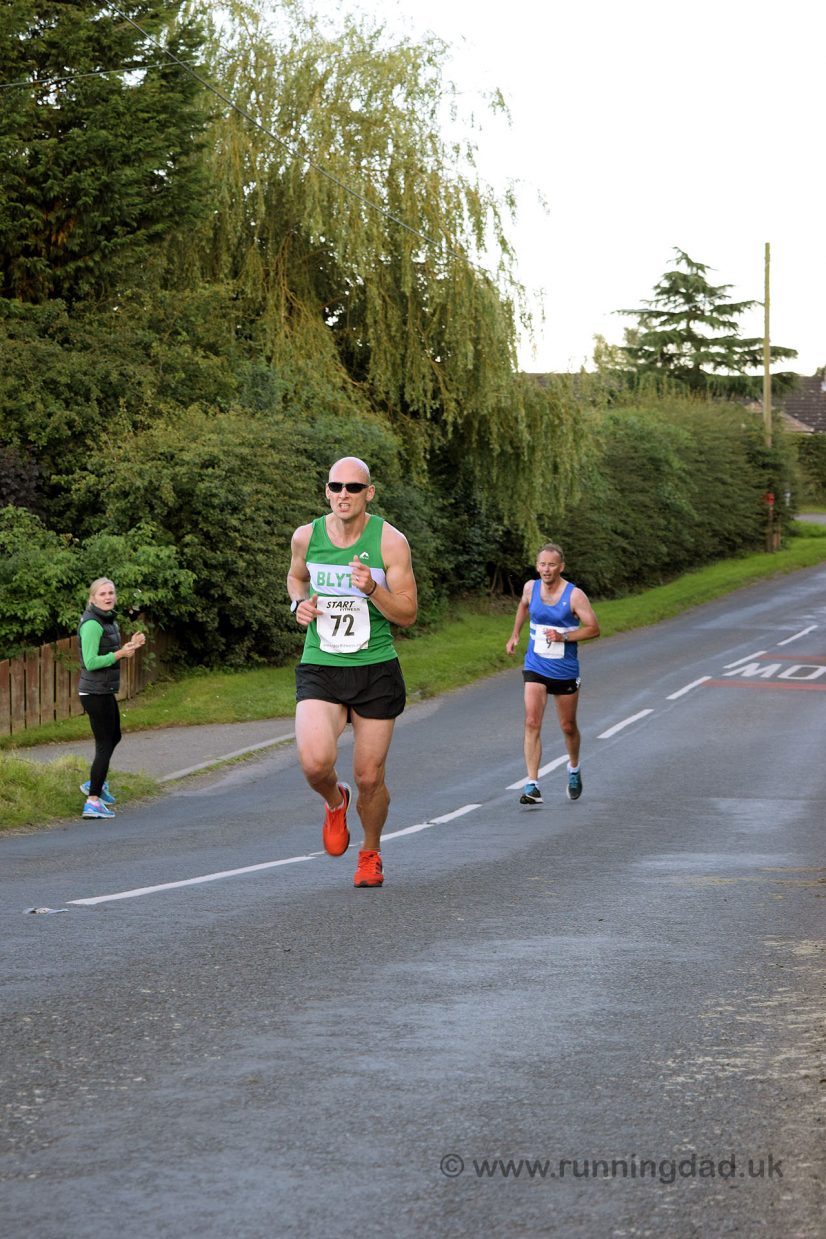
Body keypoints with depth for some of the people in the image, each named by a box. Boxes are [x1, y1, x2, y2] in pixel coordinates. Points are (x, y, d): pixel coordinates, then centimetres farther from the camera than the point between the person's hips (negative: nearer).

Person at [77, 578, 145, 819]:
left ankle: (95, 784, 42)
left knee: (114, 737, 26)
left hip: (105, 691, 10)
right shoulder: (92, 624, -18)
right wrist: (121, 653, -25)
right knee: (105, 745, -6)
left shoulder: (108, 621, 11)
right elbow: (91, 662, -22)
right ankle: (93, 802, -4)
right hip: (96, 692, -10)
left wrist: (131, 645, 4)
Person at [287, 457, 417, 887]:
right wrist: (299, 604, 1)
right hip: (319, 670, 1)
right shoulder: (306, 536, 0)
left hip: (376, 671, -1)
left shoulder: (390, 541, -8)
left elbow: (408, 614, -5)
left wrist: (372, 589, -23)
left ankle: (370, 852, 33)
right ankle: (335, 803, 14)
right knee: (315, 763, -23)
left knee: (369, 778, 4)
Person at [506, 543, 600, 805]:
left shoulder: (574, 595, -12)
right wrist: (515, 635, 25)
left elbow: (593, 628, -11)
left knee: (568, 727, 13)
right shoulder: (530, 588, -1)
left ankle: (574, 770, 43)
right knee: (532, 723, -14)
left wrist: (564, 636, -22)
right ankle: (532, 785, -18)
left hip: (565, 671, -2)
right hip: (535, 668, 2)